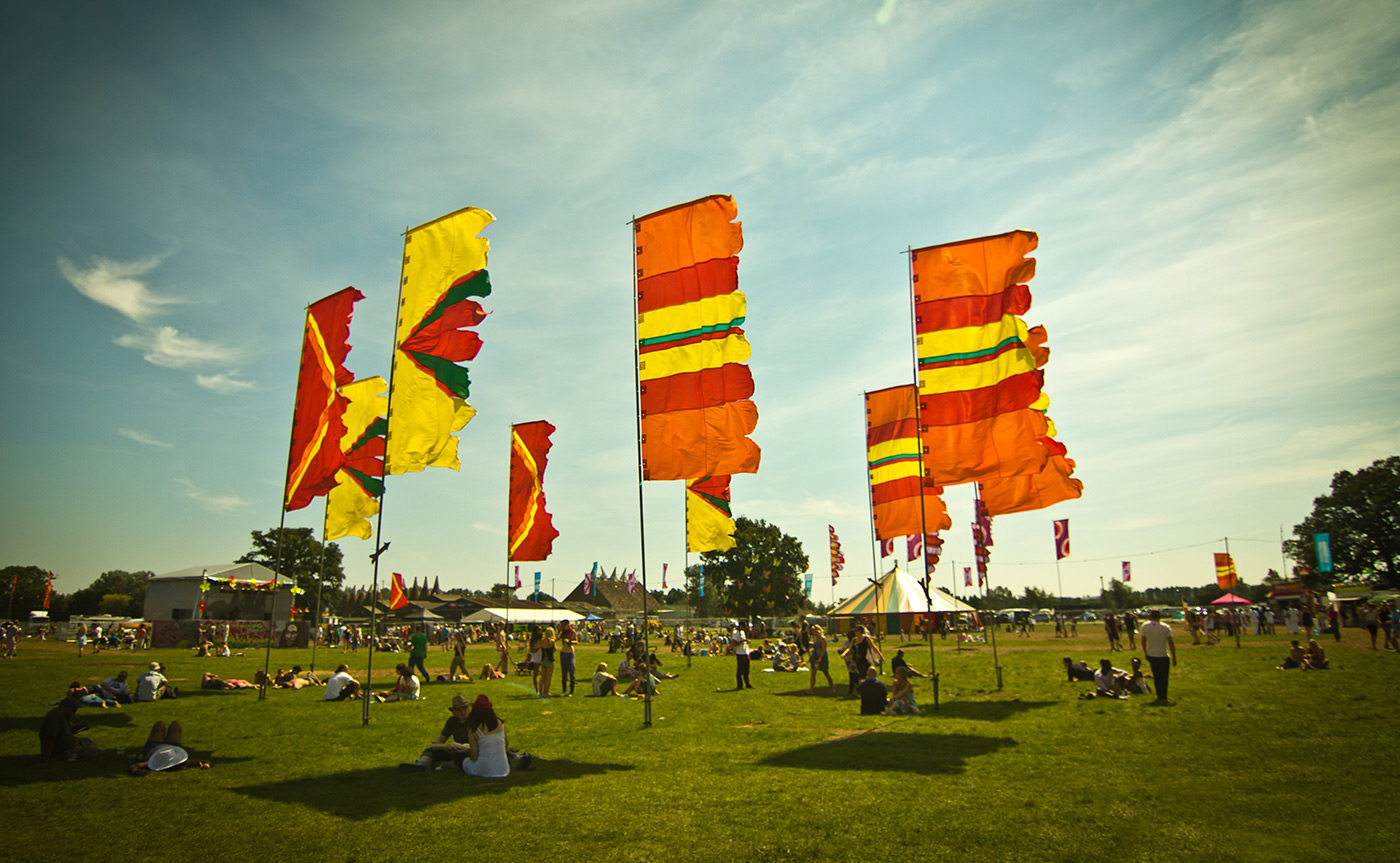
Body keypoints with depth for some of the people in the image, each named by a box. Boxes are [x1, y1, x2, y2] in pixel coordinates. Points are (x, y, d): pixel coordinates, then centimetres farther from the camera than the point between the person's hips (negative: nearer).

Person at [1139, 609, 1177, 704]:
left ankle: (1159, 696, 25)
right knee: (1164, 678, 6)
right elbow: (1170, 643, -11)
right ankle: (1163, 697, 3)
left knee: (1156, 677, 17)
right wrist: (1174, 658, -5)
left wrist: (1145, 653, 16)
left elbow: (1143, 641, 3)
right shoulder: (1166, 627, -8)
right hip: (1163, 656, -2)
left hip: (1152, 656, 2)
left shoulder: (1145, 626, -3)